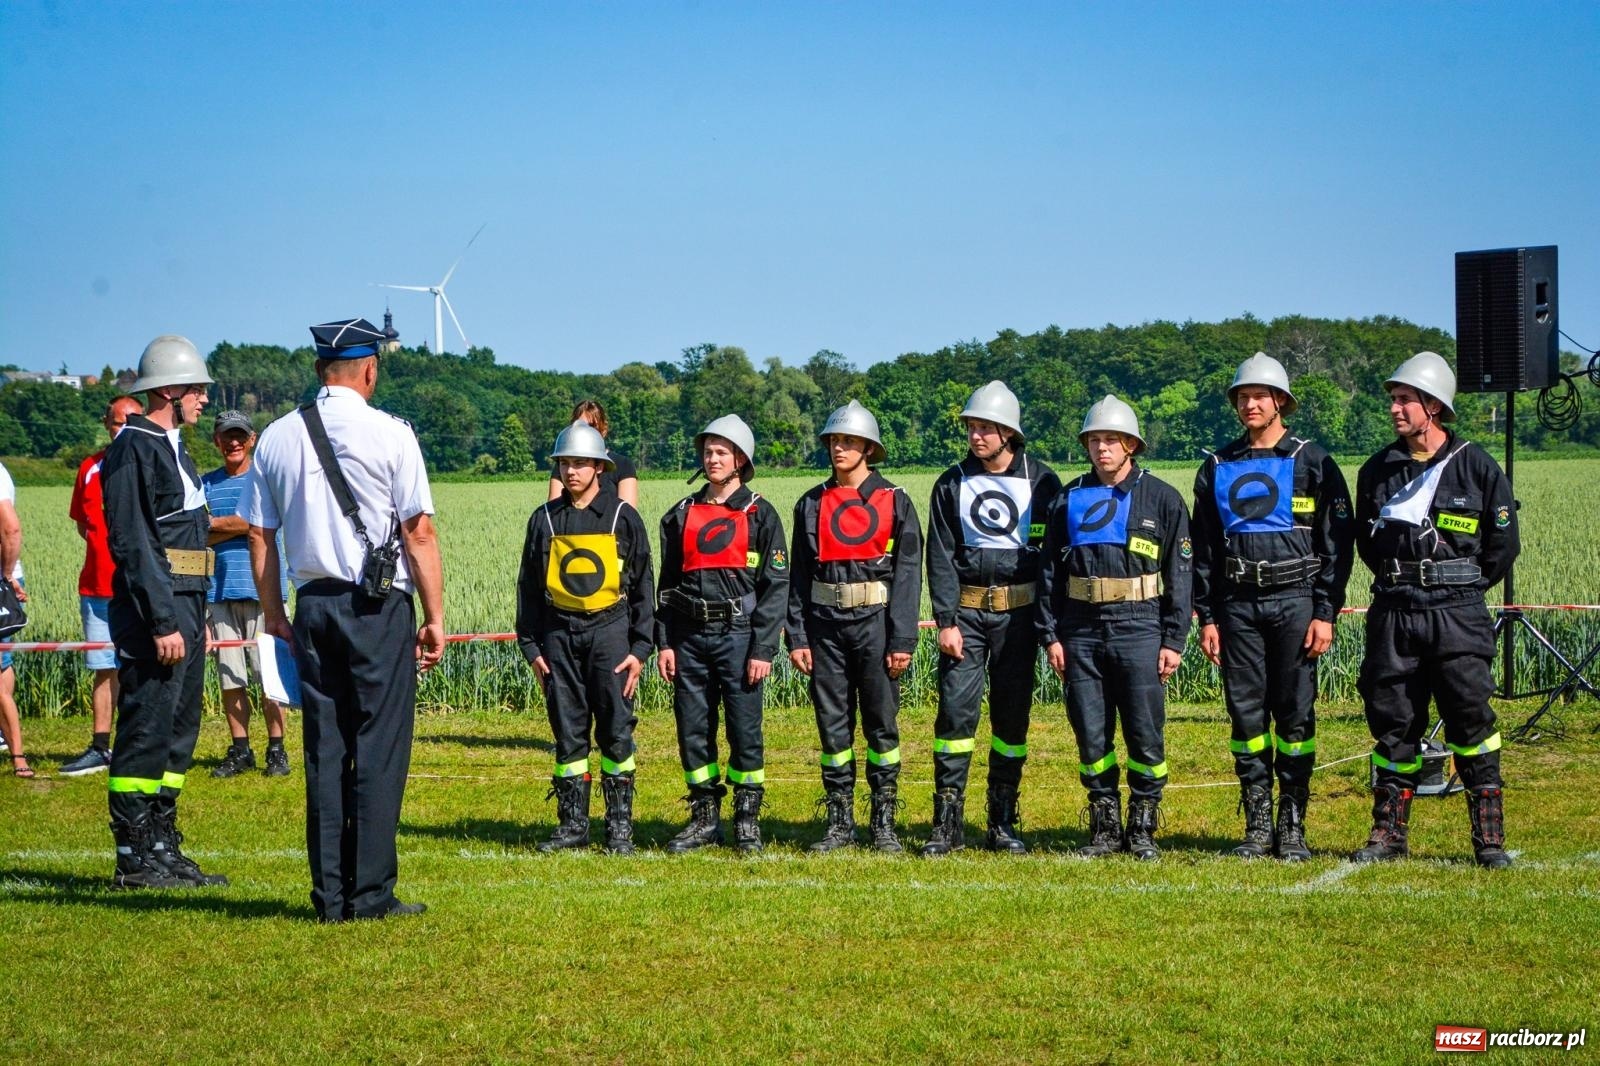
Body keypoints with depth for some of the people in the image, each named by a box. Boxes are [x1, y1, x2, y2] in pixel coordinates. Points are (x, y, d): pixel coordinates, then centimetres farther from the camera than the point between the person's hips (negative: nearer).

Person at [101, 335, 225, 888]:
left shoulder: (171, 448, 19)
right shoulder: (133, 449, -12)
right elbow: (131, 543, -19)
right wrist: (162, 624, -22)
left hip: (184, 610, 10)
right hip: (154, 612, -10)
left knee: (178, 731, 12)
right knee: (146, 732, -7)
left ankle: (163, 848, 18)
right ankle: (134, 859, -3)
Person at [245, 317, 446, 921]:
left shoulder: (277, 438, 7)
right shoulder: (389, 434, -5)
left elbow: (259, 536, 10)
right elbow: (419, 534, -8)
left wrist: (274, 614, 19)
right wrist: (435, 618, -2)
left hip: (312, 605, 4)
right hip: (380, 606, -4)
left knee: (324, 751, 7)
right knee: (379, 751, -1)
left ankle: (330, 896, 8)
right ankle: (371, 894, -1)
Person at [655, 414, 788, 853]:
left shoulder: (759, 515, -1)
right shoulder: (682, 515, 12)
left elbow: (776, 585, -5)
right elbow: (667, 583, 14)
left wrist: (763, 650, -11)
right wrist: (664, 643, 6)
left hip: (738, 634, -4)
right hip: (690, 637, 4)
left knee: (745, 730, -1)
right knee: (693, 730, 6)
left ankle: (747, 820, 8)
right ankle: (704, 817, 15)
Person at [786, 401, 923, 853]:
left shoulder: (894, 501, 1)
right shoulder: (812, 504, 9)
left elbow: (908, 573, -3)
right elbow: (798, 575, 9)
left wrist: (902, 640, -10)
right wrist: (797, 638, 1)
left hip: (875, 621, -3)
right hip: (826, 624, 3)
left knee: (882, 724, 1)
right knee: (833, 725, 5)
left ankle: (884, 823, 7)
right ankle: (840, 823, 11)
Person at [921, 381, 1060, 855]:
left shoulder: (1041, 482, 2)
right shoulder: (952, 484, 6)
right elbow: (940, 556, 2)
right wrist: (946, 620, -7)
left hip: (1019, 611, 0)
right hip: (966, 610, 1)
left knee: (1012, 717, 4)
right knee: (956, 708, -7)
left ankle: (1002, 823, 12)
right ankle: (947, 822, -3)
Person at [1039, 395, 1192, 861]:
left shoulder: (1161, 499, 3)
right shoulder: (1070, 499, 11)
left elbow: (1178, 573, 2)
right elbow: (1050, 570, 12)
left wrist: (1174, 640, -4)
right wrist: (1050, 635, 4)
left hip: (1139, 627, -3)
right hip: (1082, 630, 3)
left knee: (1145, 735, -3)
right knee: (1091, 735, 4)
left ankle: (1142, 829, 9)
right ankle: (1104, 827, 14)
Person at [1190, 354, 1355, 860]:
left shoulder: (1312, 462, 2)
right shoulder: (1217, 468, 13)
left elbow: (1338, 543, 0)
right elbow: (1203, 548, 15)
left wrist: (1325, 613, -7)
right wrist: (1207, 617, 8)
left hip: (1294, 601, -3)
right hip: (1237, 605, 3)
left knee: (1295, 714, -3)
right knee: (1246, 714, 2)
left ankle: (1293, 827, 3)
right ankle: (1257, 825, 8)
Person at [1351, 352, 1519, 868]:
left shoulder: (1476, 468, -1)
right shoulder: (1377, 471, 9)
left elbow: (1502, 545, 5)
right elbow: (1365, 540, 21)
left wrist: (1462, 587, 6)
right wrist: (1399, 580, 13)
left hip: (1457, 613, -3)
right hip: (1393, 613, 3)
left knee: (1471, 720, -7)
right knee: (1393, 723, 5)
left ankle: (1490, 838, -1)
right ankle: (1389, 832, 14)